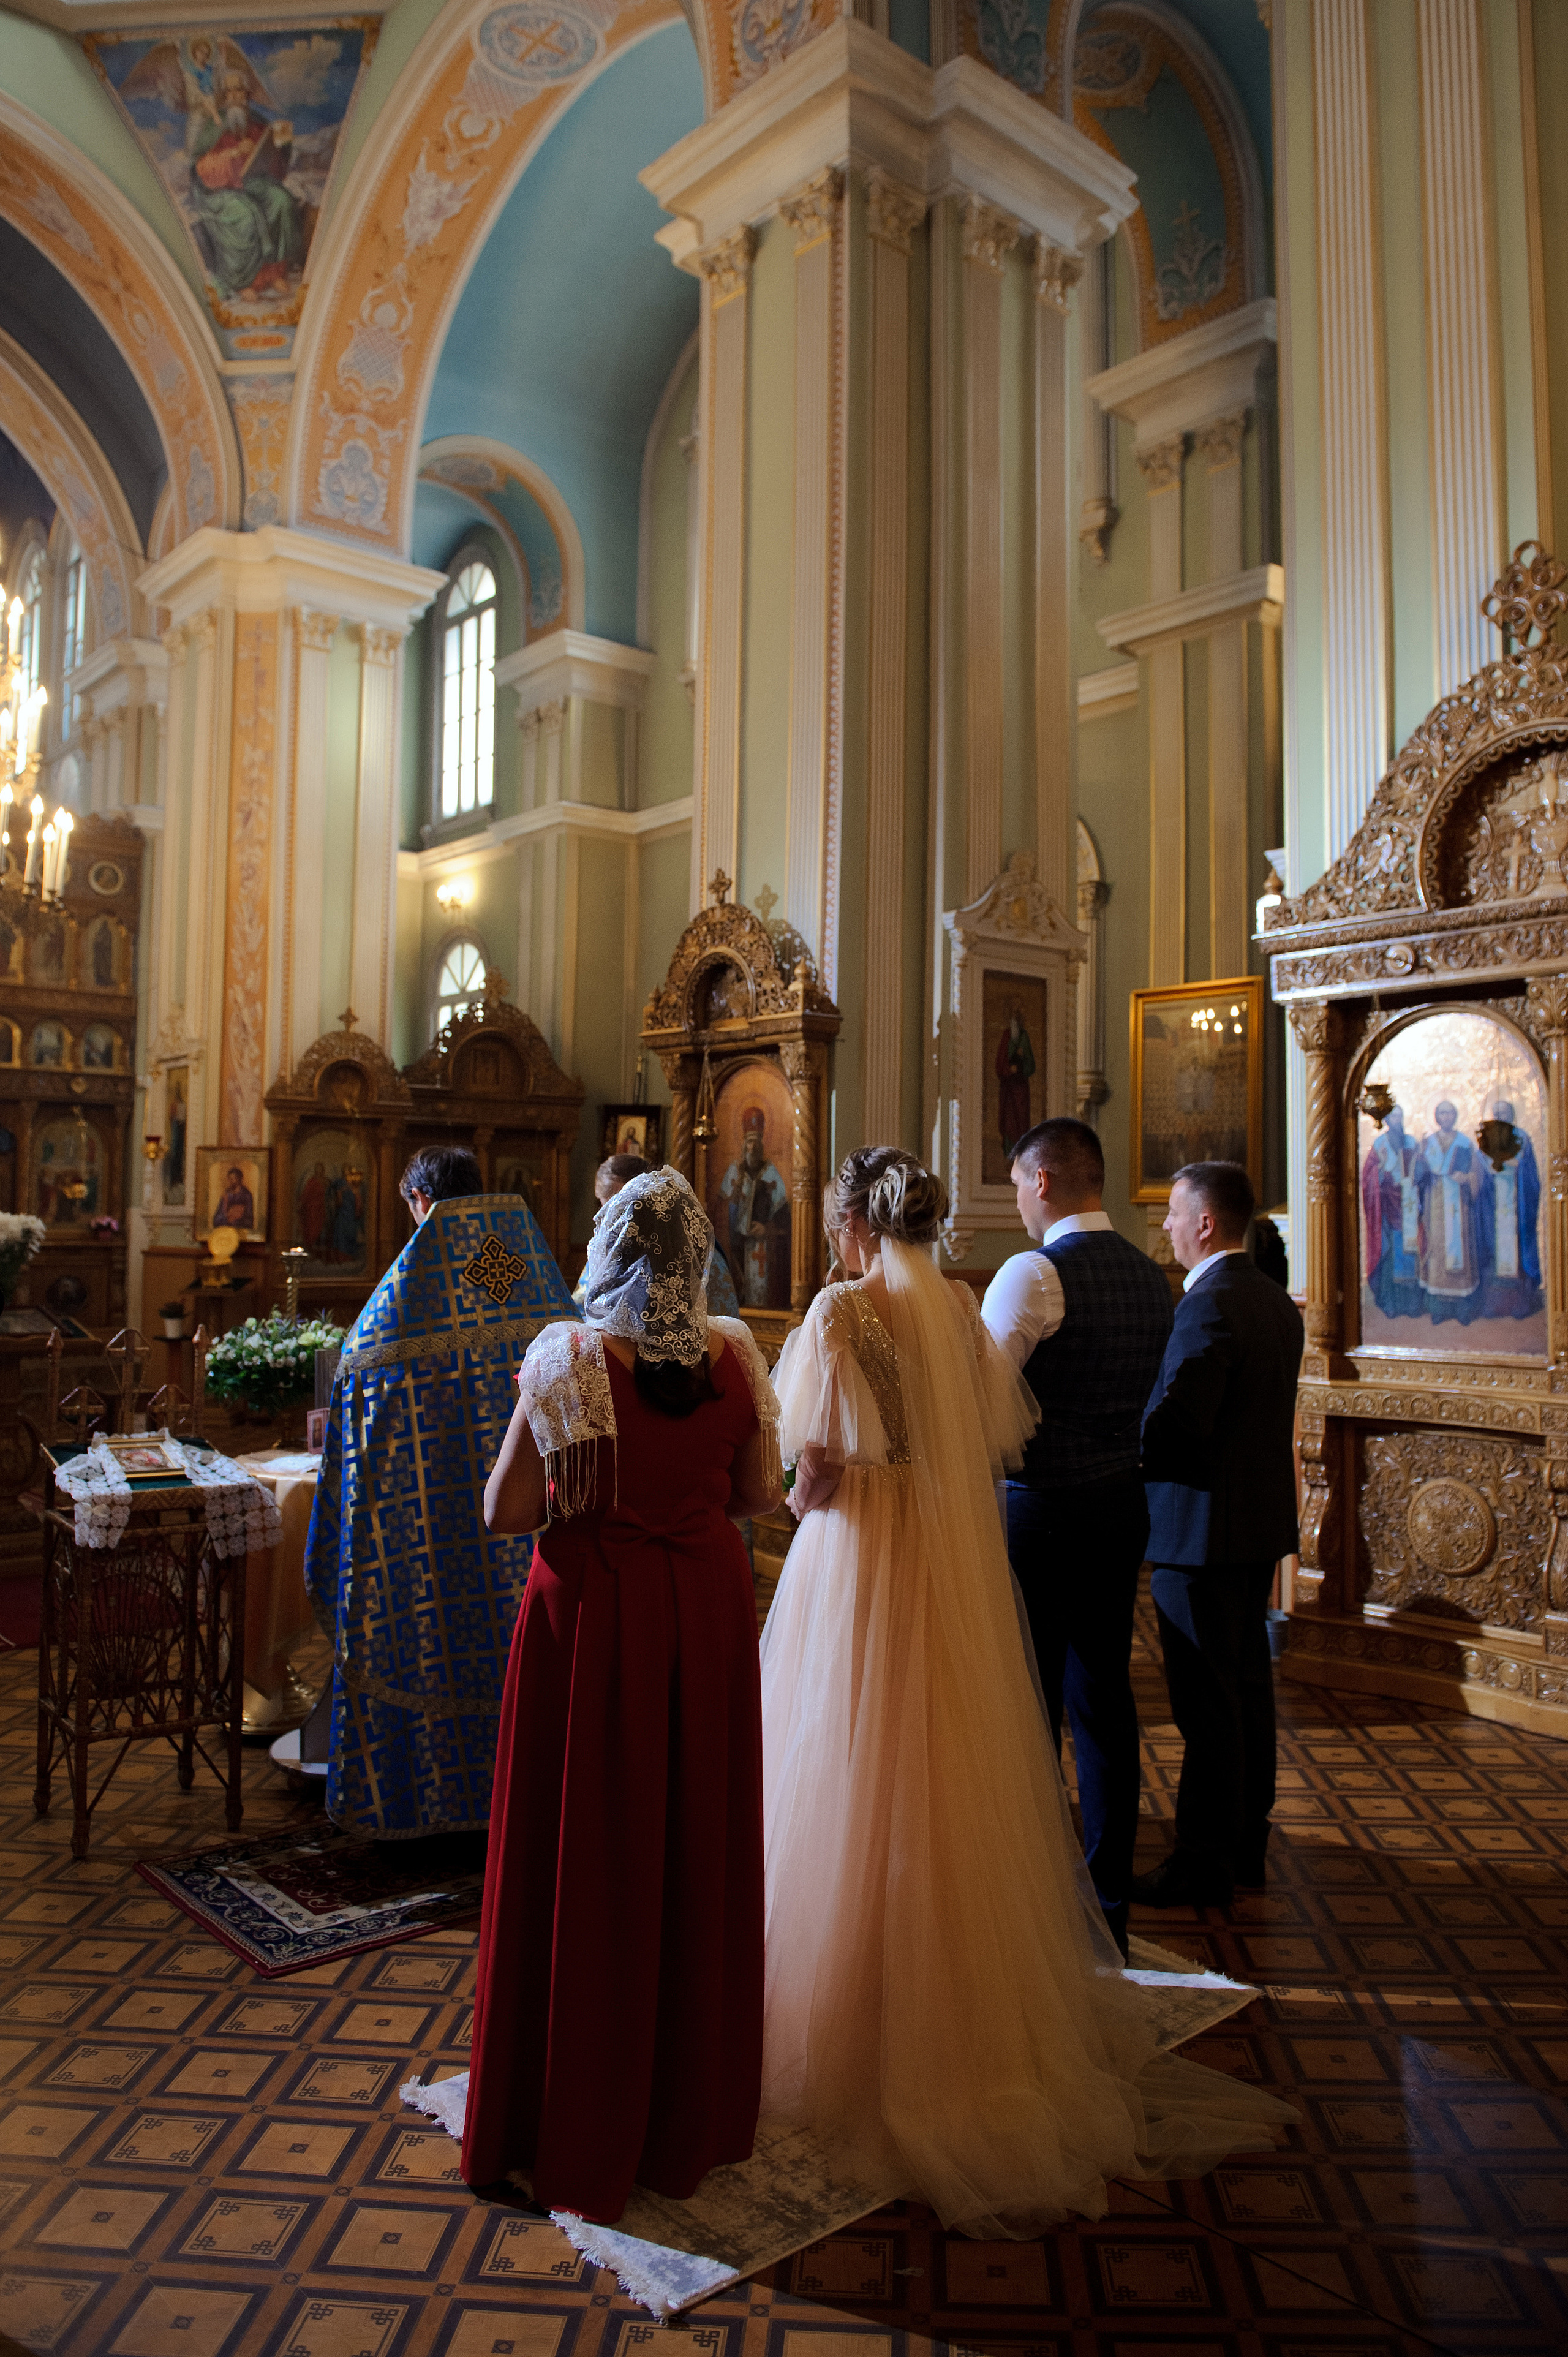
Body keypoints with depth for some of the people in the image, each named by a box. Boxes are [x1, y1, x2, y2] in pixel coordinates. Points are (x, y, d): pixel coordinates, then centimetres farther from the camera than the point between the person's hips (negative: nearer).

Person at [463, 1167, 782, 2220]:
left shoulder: (570, 1358, -14)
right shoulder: (734, 1354, -5)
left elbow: (506, 1511, -12)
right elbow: (760, 1493, 3)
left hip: (593, 1613, -3)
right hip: (707, 1610, 4)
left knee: (588, 1856, 10)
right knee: (698, 1852, 17)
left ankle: (584, 2132, 24)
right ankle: (694, 2113, 33)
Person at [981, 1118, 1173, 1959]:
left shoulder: (1034, 1274, -16)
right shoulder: (1150, 1276, 7)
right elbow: (1159, 1405, 14)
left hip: (1040, 1509, -7)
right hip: (1123, 1506, 7)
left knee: (1030, 1705, 4)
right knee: (1105, 1696, 14)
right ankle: (1108, 1898, 24)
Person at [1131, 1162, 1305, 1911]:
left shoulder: (1208, 1305, -20)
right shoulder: (1277, 1302, 10)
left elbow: (1178, 1422, -27)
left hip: (1205, 1525, -10)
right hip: (1261, 1520, 10)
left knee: (1206, 1701, -1)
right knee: (1248, 1682, 17)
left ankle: (1203, 1862, 9)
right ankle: (1246, 1841, 30)